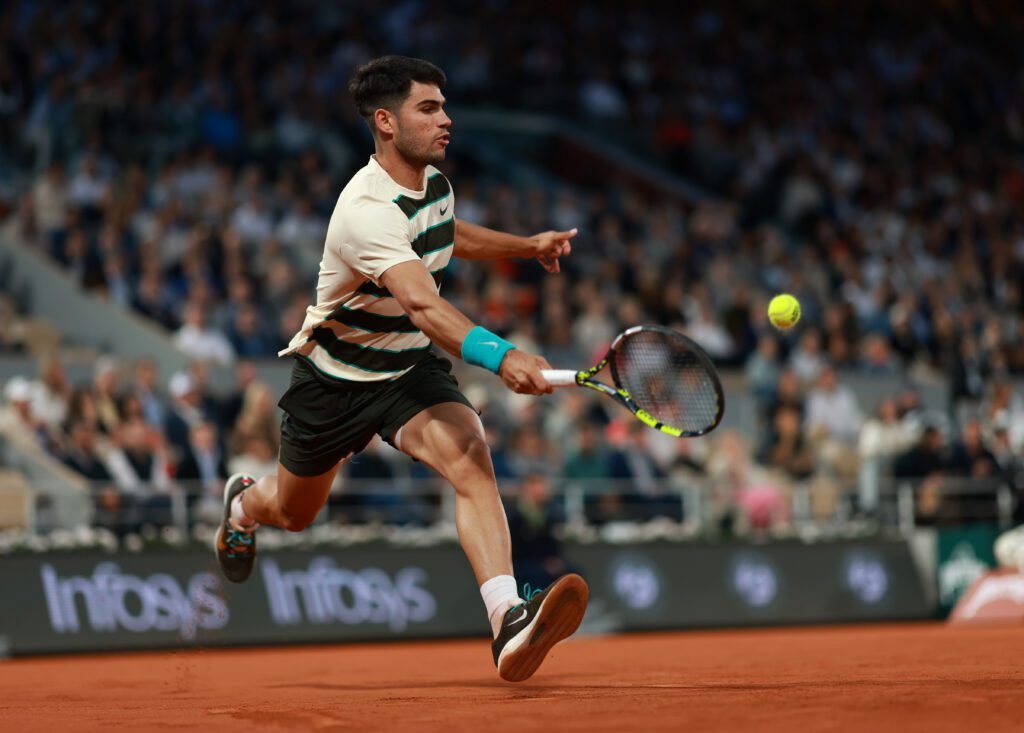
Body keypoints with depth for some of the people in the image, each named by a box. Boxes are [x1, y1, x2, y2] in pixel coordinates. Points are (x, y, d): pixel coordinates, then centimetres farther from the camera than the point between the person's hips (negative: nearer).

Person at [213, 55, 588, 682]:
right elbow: (421, 303, -49)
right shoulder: (368, 210, -32)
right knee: (294, 513, 18)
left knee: (471, 457, -27)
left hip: (411, 368, 5)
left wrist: (527, 245, 12)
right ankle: (244, 503, 59)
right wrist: (499, 356, -63)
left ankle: (510, 626, -43)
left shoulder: (433, 180, -5)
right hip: (335, 376, -5)